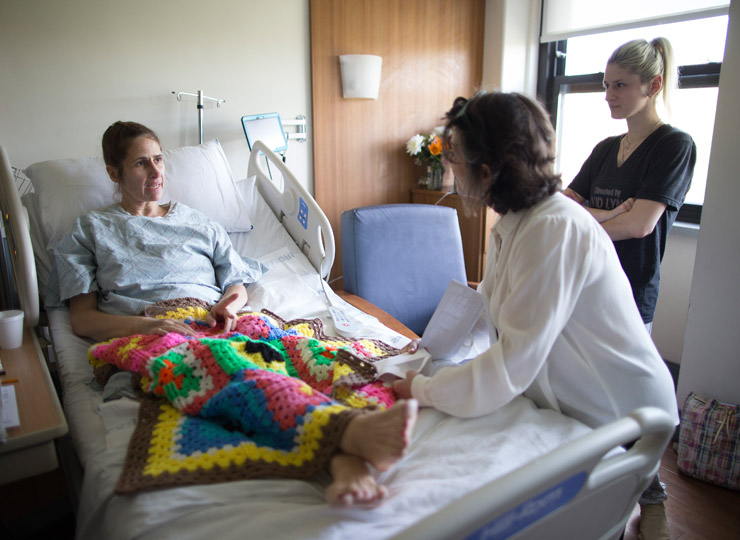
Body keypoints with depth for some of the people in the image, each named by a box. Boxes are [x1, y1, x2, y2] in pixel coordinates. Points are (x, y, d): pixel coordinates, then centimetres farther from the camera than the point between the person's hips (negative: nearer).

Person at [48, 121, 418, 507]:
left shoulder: (199, 224, 29)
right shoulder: (90, 232, 23)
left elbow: (238, 288, 24)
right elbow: (82, 319, 11)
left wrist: (228, 306, -3)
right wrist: (146, 324, -10)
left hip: (212, 324, 3)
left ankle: (343, 458, -62)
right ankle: (349, 428, -65)